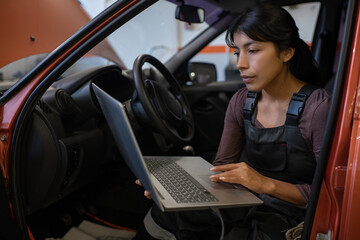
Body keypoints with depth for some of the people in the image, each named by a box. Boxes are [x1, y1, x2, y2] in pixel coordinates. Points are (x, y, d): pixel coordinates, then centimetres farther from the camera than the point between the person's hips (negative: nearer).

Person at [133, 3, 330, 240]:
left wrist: (267, 184, -29)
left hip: (291, 218, -5)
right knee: (166, 214, -19)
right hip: (247, 205, 5)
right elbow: (222, 167, 3)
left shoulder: (319, 107, -16)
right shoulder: (242, 102, 1)